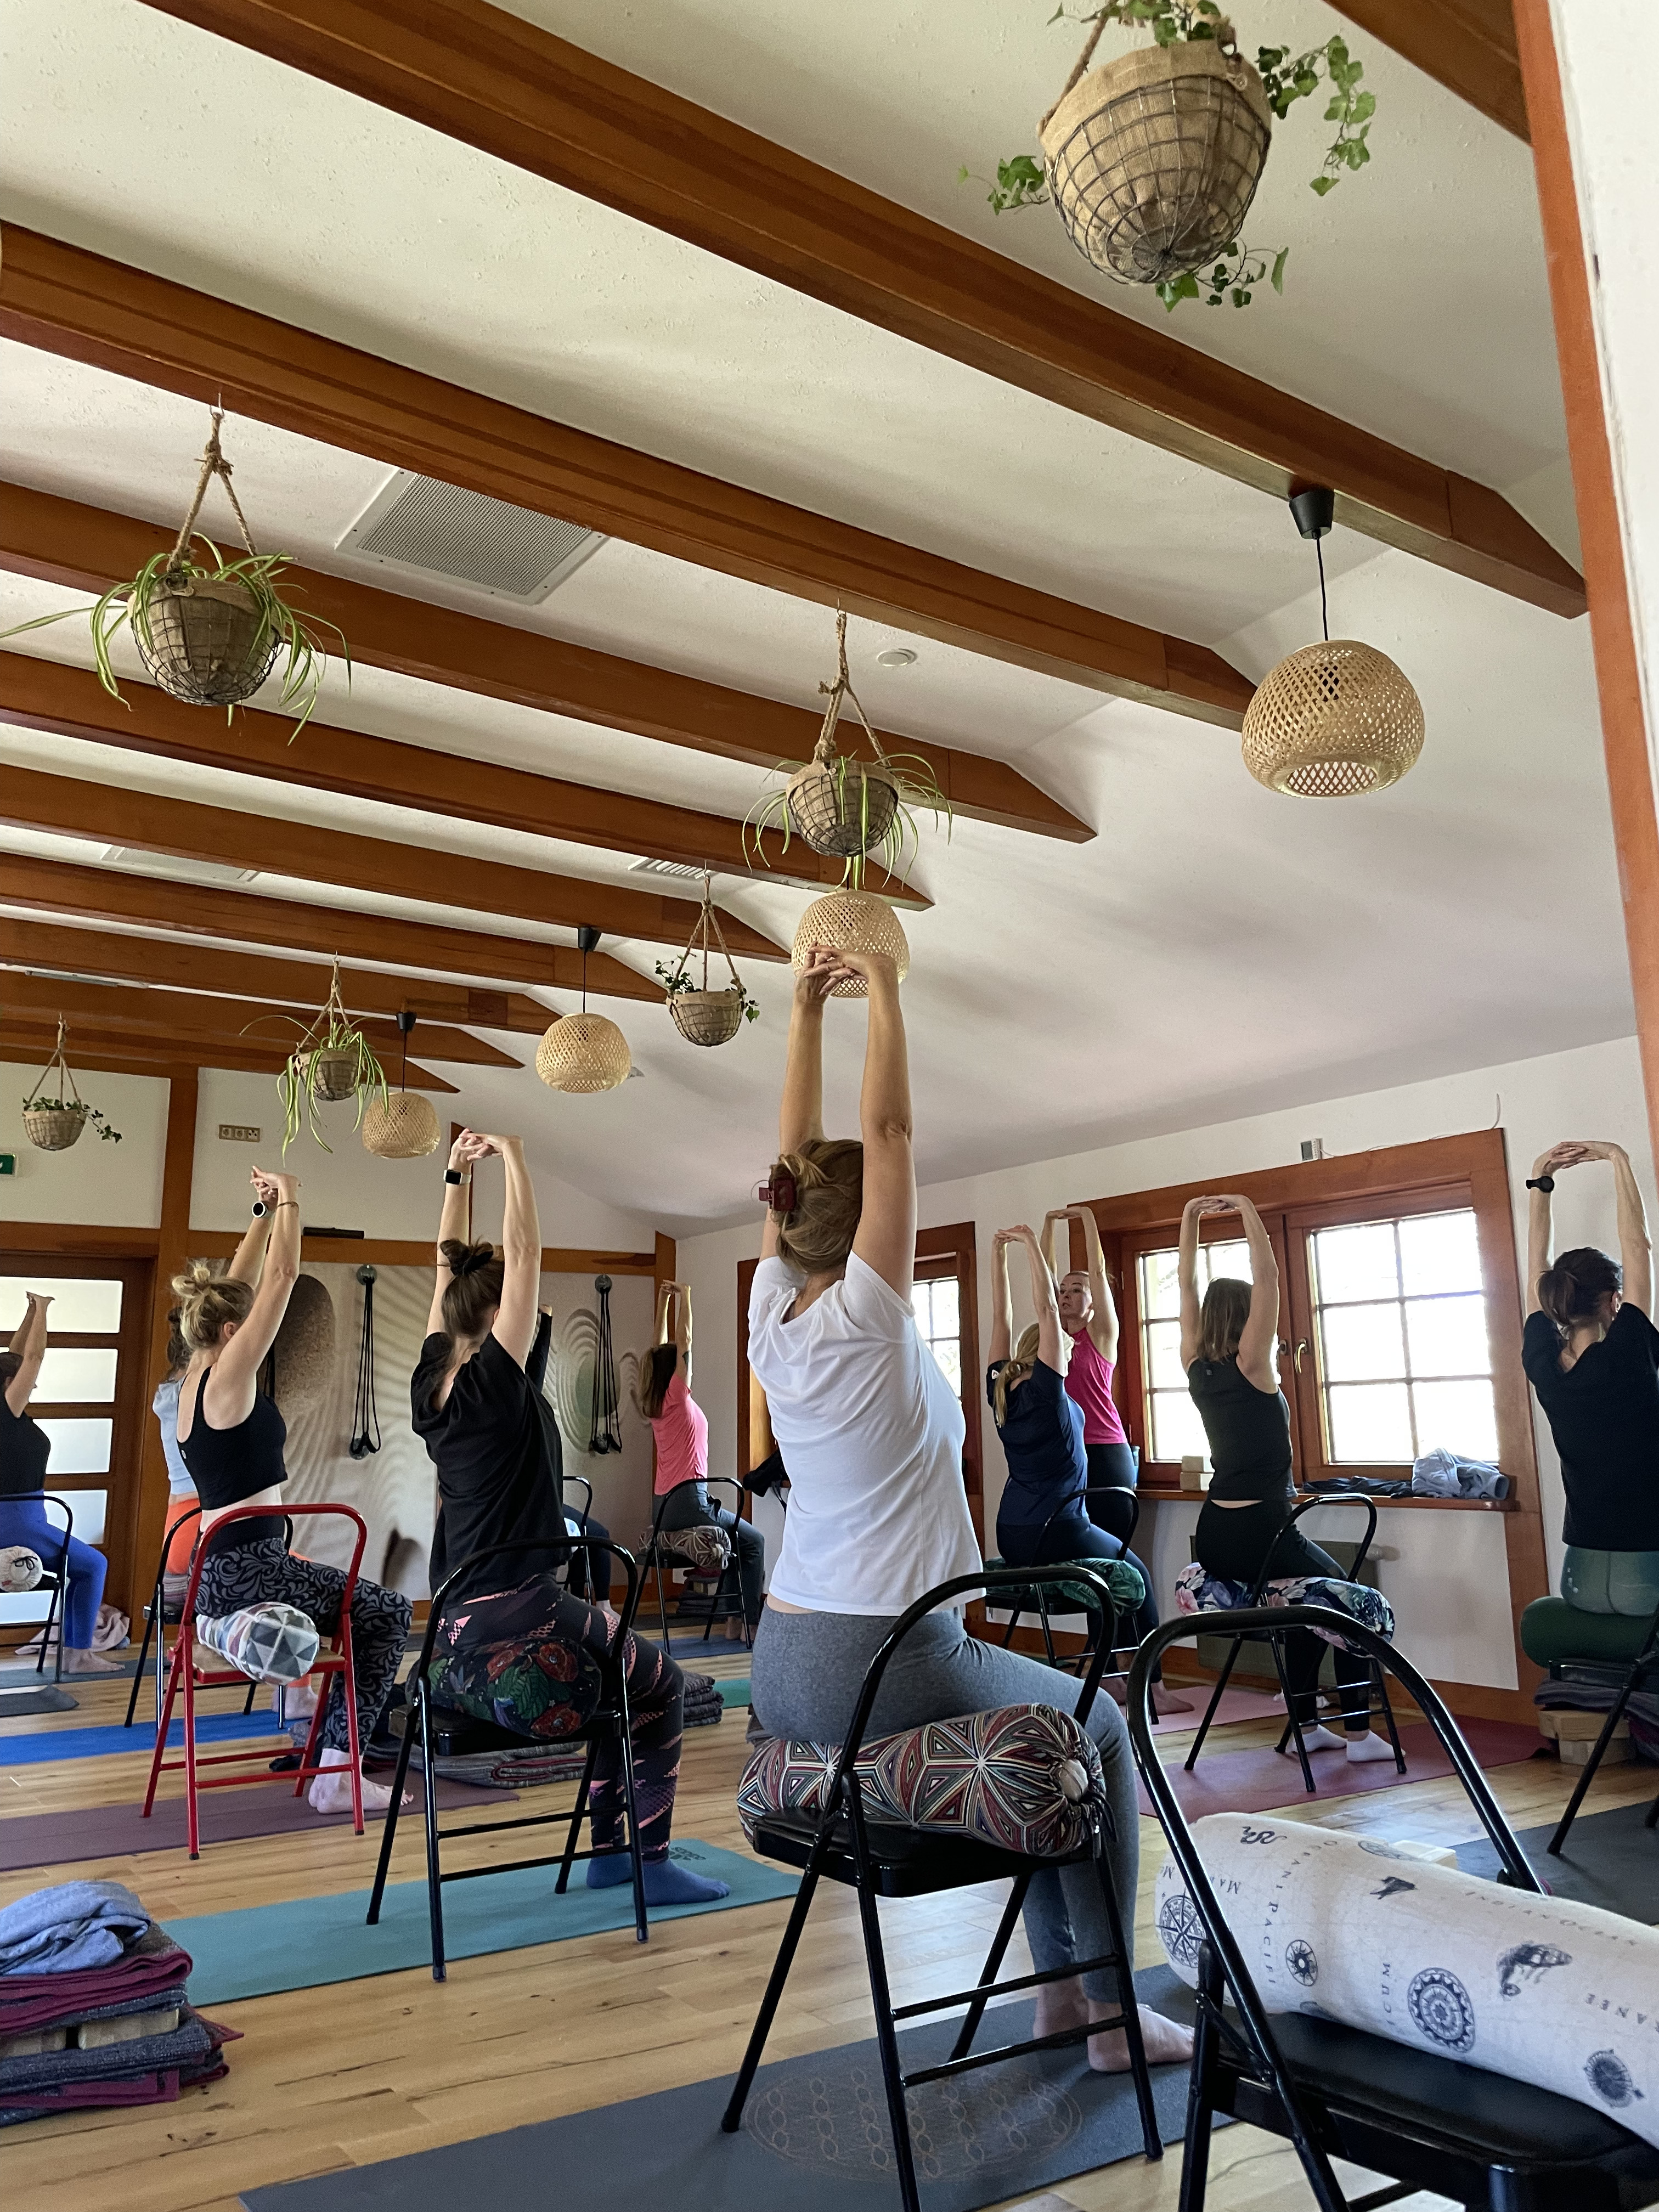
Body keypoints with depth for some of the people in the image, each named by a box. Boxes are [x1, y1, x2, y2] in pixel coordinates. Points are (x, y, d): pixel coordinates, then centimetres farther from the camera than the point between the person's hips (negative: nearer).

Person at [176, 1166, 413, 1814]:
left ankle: (335, 1755, 21)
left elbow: (246, 1285, 17)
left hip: (219, 1572, 10)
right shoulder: (227, 1380, -16)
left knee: (365, 1608, 22)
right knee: (389, 1613, 5)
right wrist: (288, 1201, -5)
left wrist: (268, 1215, 18)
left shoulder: (195, 1377, 8)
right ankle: (339, 1770, 3)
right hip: (250, 1574, -10)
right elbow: (281, 1278, -16)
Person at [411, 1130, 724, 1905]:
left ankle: (607, 1850, 27)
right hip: (519, 1621, -9)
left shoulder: (430, 1385, 4)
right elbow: (525, 1252, -18)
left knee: (620, 1661, 26)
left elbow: (449, 1271, 12)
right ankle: (652, 1863, 12)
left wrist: (456, 1176, 15)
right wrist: (513, 1159, -11)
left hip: (459, 1625, 9)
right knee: (662, 1684, 11)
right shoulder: (493, 1383, -17)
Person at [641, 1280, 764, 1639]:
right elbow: (684, 1340, -11)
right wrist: (684, 1296, -6)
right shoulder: (677, 1396, -9)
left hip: (668, 1505, 9)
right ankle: (754, 1623, 0)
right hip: (689, 1501, -9)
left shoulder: (655, 1402, 10)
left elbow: (664, 1347, 18)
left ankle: (735, 1621, 14)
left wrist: (664, 1301, 21)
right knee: (754, 1541, 3)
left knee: (741, 1539, 19)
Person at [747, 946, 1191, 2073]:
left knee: (1047, 1713, 27)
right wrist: (883, 989, -7)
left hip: (781, 1672, 8)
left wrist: (809, 1009, 9)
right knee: (1100, 1728, 16)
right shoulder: (862, 1320, -17)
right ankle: (1112, 2012, 22)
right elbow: (887, 1129, -16)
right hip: (883, 1670, -8)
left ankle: (1058, 1985, 33)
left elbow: (800, 1164, 7)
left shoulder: (772, 1320, 2)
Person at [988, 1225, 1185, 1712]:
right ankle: (1154, 1688, 16)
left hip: (1011, 1538, 7)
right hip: (1057, 1534, -7)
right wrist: (1031, 1245, -15)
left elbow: (1002, 1317, 8)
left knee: (1115, 1562, 27)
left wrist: (998, 1253, 10)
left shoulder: (1000, 1388, 4)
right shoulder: (1047, 1389, -12)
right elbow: (1047, 1310, -17)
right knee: (1139, 1574, 17)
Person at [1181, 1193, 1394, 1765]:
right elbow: (1267, 1277, -17)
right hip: (1262, 1535, -7)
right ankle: (1359, 1733, 13)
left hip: (1212, 1539, 7)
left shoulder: (1196, 1367, 3)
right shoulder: (1251, 1367, -13)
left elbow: (1188, 1286, 10)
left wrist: (1191, 1218, 11)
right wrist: (1249, 1212, -11)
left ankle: (1306, 1726, 26)